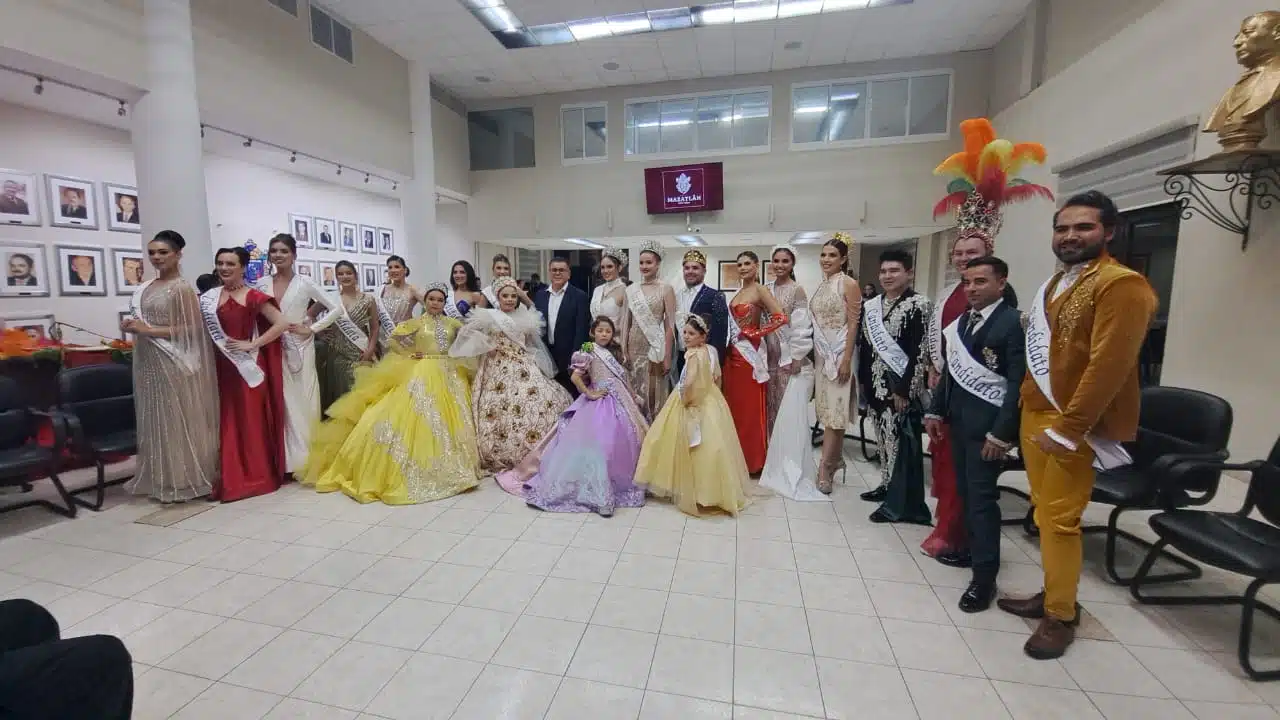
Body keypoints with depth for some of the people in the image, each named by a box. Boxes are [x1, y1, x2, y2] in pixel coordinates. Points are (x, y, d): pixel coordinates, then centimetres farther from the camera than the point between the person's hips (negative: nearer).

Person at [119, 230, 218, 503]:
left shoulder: (181, 289, -11)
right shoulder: (145, 287, 13)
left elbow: (191, 328, -17)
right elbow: (142, 319, 25)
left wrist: (149, 330, -18)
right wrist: (131, 326, 5)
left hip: (173, 363, -8)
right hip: (148, 362, 8)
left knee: (177, 421, -1)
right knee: (155, 420, 13)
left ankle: (184, 480, 9)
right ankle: (161, 479, 23)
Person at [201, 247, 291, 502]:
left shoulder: (253, 296, -5)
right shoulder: (209, 298, 10)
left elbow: (282, 323, -14)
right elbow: (201, 330, 13)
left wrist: (252, 344, -14)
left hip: (249, 366, -5)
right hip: (222, 367, 5)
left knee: (252, 419, 2)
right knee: (228, 421, 7)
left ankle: (257, 475, 12)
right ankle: (232, 478, 16)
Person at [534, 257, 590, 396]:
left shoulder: (579, 296, -5)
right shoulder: (540, 295, 9)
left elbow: (581, 330, -9)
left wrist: (575, 358, -15)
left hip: (568, 356, -4)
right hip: (545, 355, 4)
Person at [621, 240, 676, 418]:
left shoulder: (665, 289, -4)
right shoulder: (631, 290, 8)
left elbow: (670, 325, -6)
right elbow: (626, 322, 10)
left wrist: (667, 357, -10)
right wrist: (623, 350, 2)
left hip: (655, 347, -4)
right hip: (634, 347, 4)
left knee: (654, 393, 2)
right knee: (633, 394, 6)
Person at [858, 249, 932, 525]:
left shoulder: (918, 305, -10)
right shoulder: (871, 305, 10)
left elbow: (920, 352, -15)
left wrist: (904, 389, -18)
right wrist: (864, 381, 11)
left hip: (901, 387, -6)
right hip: (877, 385, 7)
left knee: (903, 443, 0)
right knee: (885, 438, 16)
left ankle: (902, 504, 10)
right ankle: (888, 487, 31)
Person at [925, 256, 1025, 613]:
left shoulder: (1013, 322, -11)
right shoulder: (961, 321, 9)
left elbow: (1018, 383, -15)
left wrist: (1002, 433, -18)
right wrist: (936, 411, 11)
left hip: (987, 425, -6)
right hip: (957, 420, 6)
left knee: (982, 496, -2)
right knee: (965, 490, 14)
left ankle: (984, 576, 7)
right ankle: (973, 547, 30)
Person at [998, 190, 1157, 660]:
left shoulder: (1122, 284, -11)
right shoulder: (1054, 284, 16)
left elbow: (1110, 364, -19)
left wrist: (1068, 427, -21)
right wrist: (1028, 383, 14)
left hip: (1072, 424, -8)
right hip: (1034, 414, 8)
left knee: (1060, 519, -1)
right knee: (1044, 512, 14)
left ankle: (1061, 616, 13)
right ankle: (1052, 594, 27)